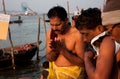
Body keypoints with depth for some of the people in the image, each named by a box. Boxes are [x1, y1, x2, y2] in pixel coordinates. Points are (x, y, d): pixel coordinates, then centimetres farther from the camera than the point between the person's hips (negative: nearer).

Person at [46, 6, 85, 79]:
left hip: (72, 73, -4)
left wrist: (63, 51, -27)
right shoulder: (50, 33, -6)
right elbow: (49, 58, -1)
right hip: (55, 71, 4)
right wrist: (54, 50, -22)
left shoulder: (77, 35, -20)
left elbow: (82, 62, -19)